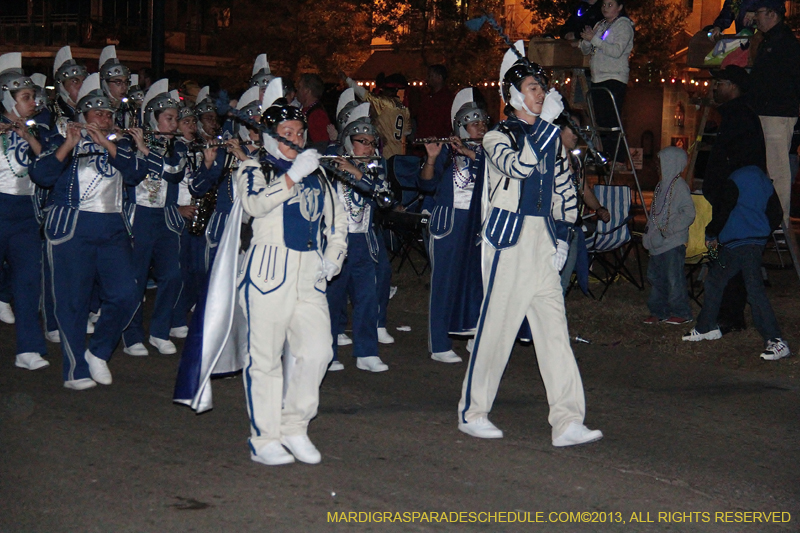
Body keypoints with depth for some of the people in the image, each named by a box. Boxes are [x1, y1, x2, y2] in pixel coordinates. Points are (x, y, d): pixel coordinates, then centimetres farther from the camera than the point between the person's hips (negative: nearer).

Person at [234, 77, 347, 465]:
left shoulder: (316, 174, 19)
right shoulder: (255, 169, 3)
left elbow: (337, 222, 25)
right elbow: (254, 203, -18)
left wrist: (332, 259, 10)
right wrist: (293, 176, -22)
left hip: (309, 276, 5)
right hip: (268, 272, -4)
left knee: (318, 351, -6)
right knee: (265, 356, -2)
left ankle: (294, 426, 10)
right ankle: (264, 438, 7)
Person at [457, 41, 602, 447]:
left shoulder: (552, 138, 16)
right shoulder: (497, 137, -2)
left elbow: (564, 189, 21)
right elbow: (520, 165, -23)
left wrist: (562, 239, 13)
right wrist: (546, 121, -22)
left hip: (543, 241, 5)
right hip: (508, 240, -5)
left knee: (554, 330, -3)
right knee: (496, 326, -2)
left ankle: (567, 422, -6)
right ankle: (471, 413, 13)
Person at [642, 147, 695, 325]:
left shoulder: (679, 186, -13)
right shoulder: (661, 185, 15)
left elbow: (689, 214, -18)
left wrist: (668, 230, -20)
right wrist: (649, 231, 12)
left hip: (673, 243, -9)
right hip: (658, 243, 9)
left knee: (674, 277, -6)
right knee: (655, 276, 12)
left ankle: (681, 313, 4)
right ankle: (659, 311, 21)